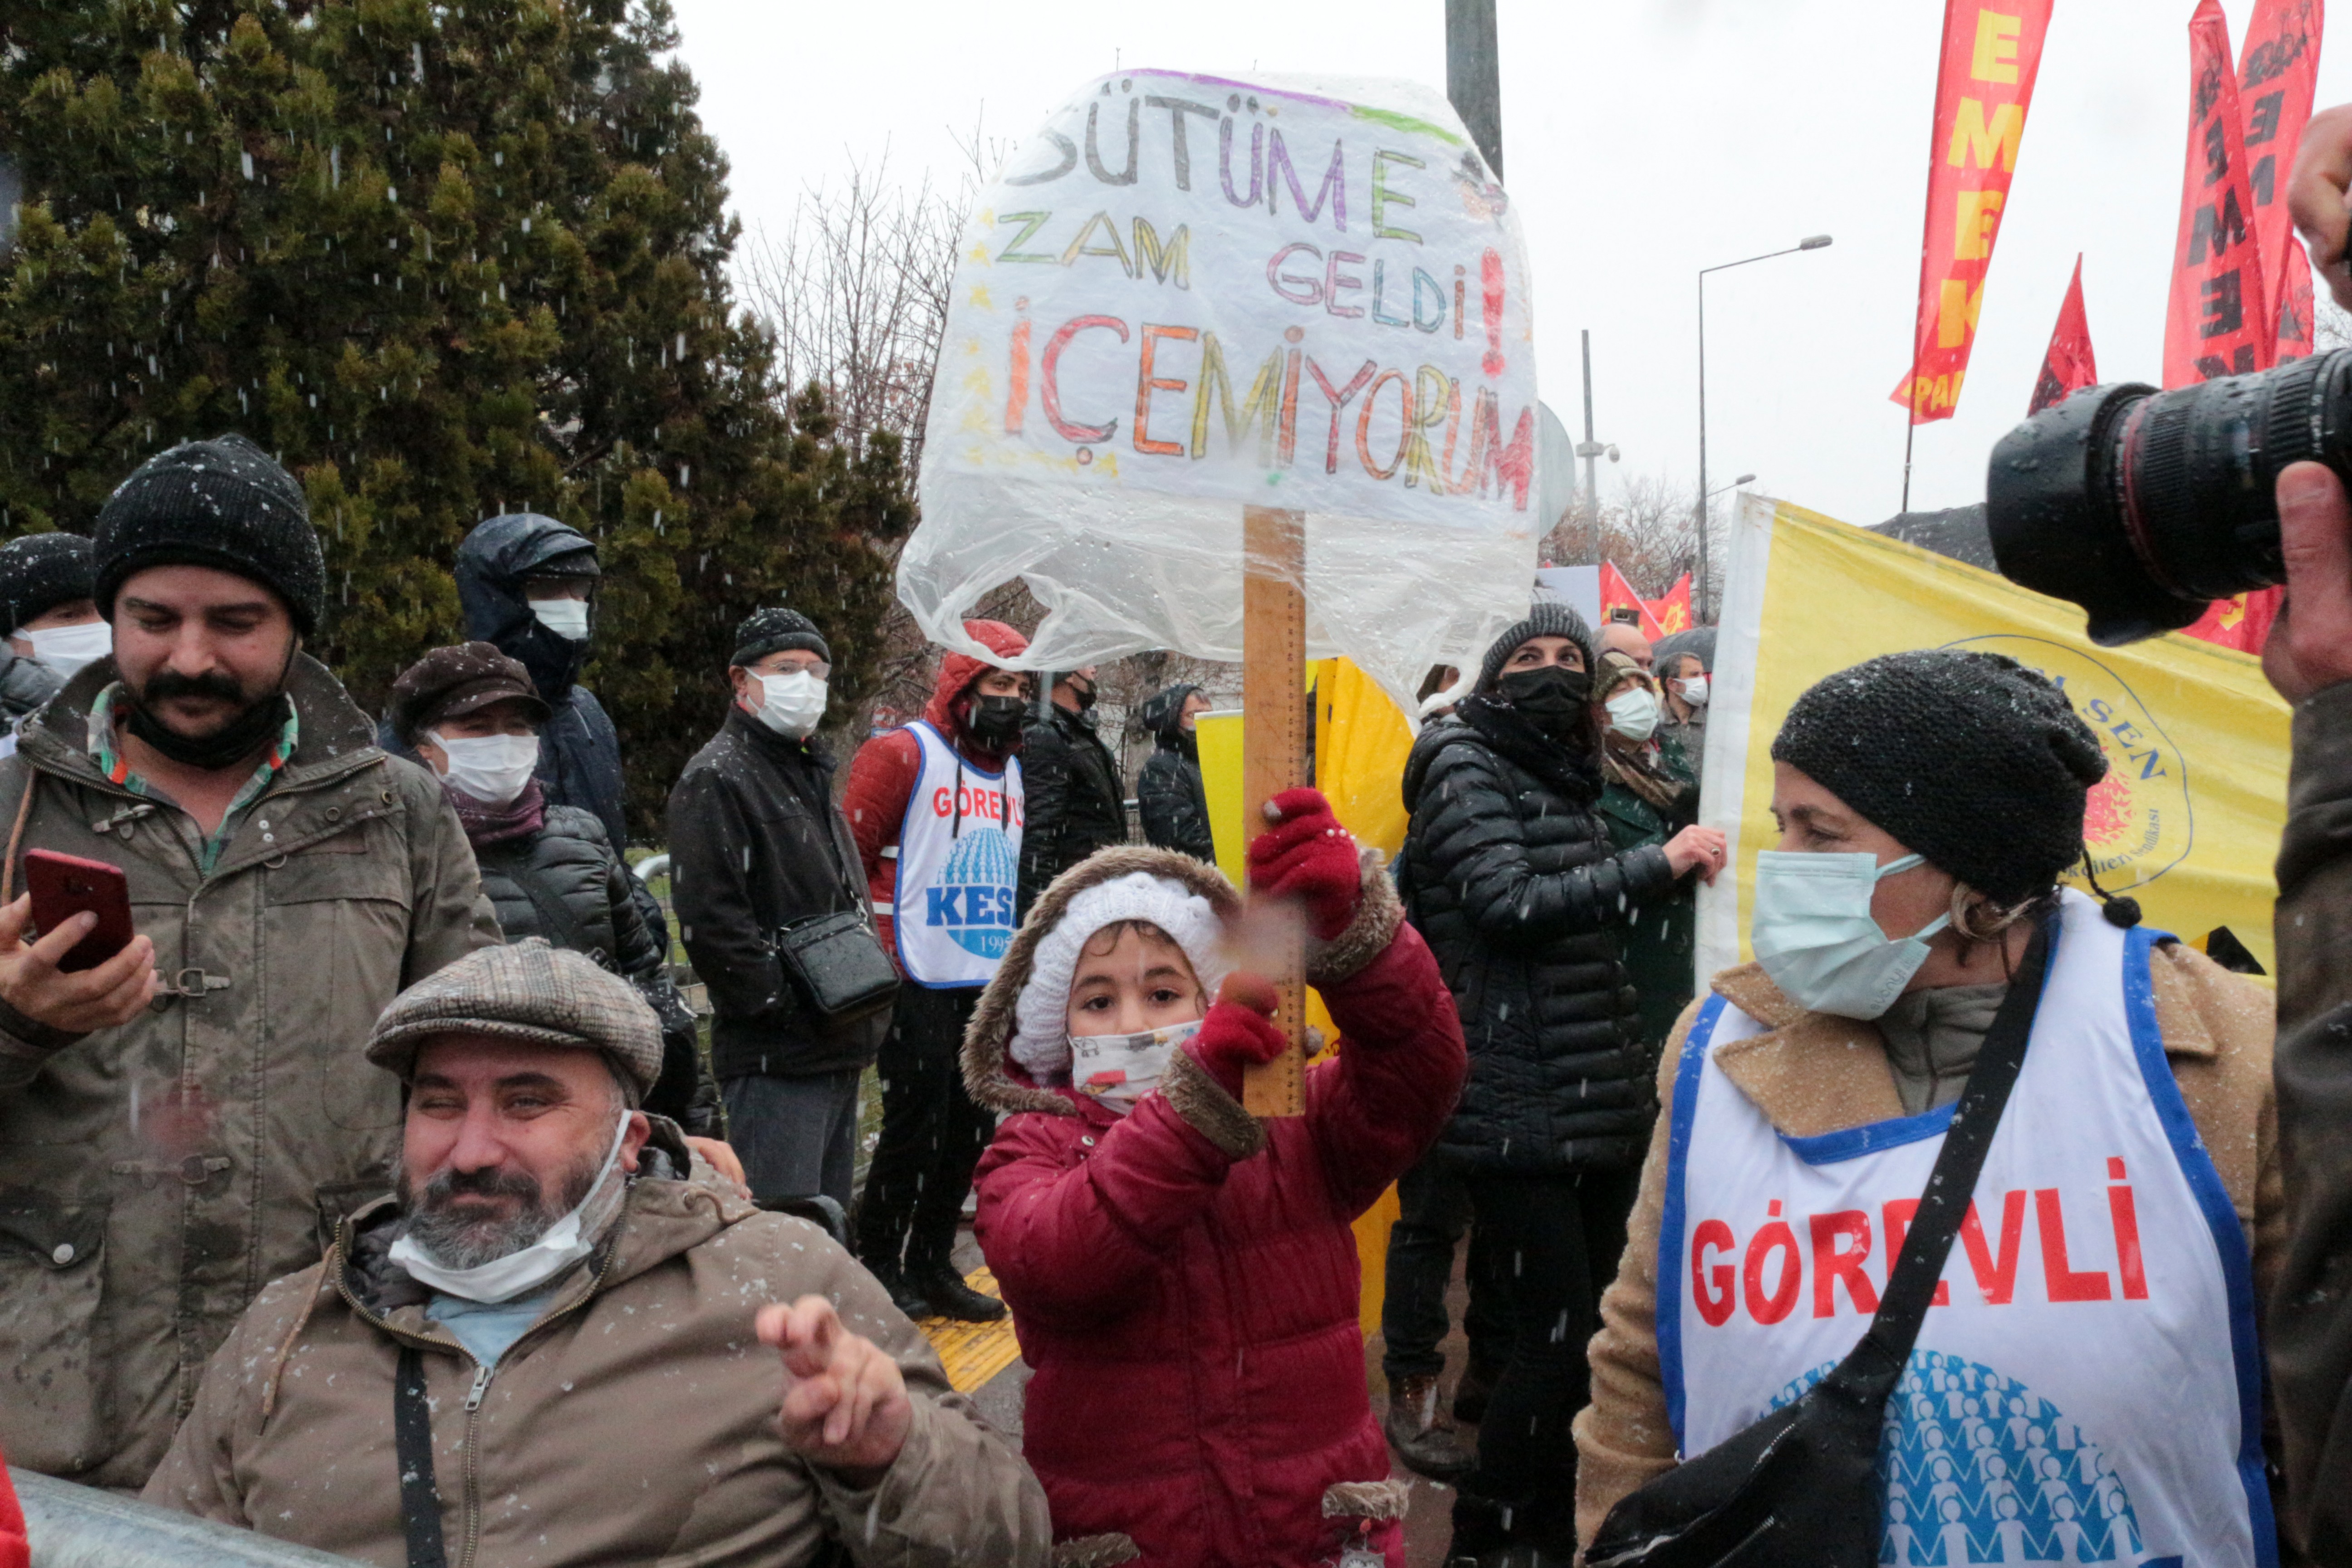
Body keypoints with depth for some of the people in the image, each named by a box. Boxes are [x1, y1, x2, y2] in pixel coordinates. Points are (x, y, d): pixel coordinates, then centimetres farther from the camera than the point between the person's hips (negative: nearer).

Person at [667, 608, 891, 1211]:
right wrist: (789, 1008, -18)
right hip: (776, 1056, -9)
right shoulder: (717, 778, -9)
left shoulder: (813, 773, 21)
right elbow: (710, 920, -19)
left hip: (840, 1052, 9)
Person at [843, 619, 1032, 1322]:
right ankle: (877, 1268, 14)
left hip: (993, 987, 7)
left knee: (970, 1131, 11)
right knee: (916, 1130, -2)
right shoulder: (903, 755, -7)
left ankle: (930, 1265, 25)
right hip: (921, 988, -7)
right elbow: (850, 858, -9)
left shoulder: (1013, 768, 17)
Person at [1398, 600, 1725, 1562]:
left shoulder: (1568, 779, 18)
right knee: (1558, 1334, -8)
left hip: (1598, 1102, 8)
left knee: (1593, 1328, 11)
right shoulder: (1466, 767, -5)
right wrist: (1657, 865, -16)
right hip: (1519, 1108, -8)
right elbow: (1510, 905, -19)